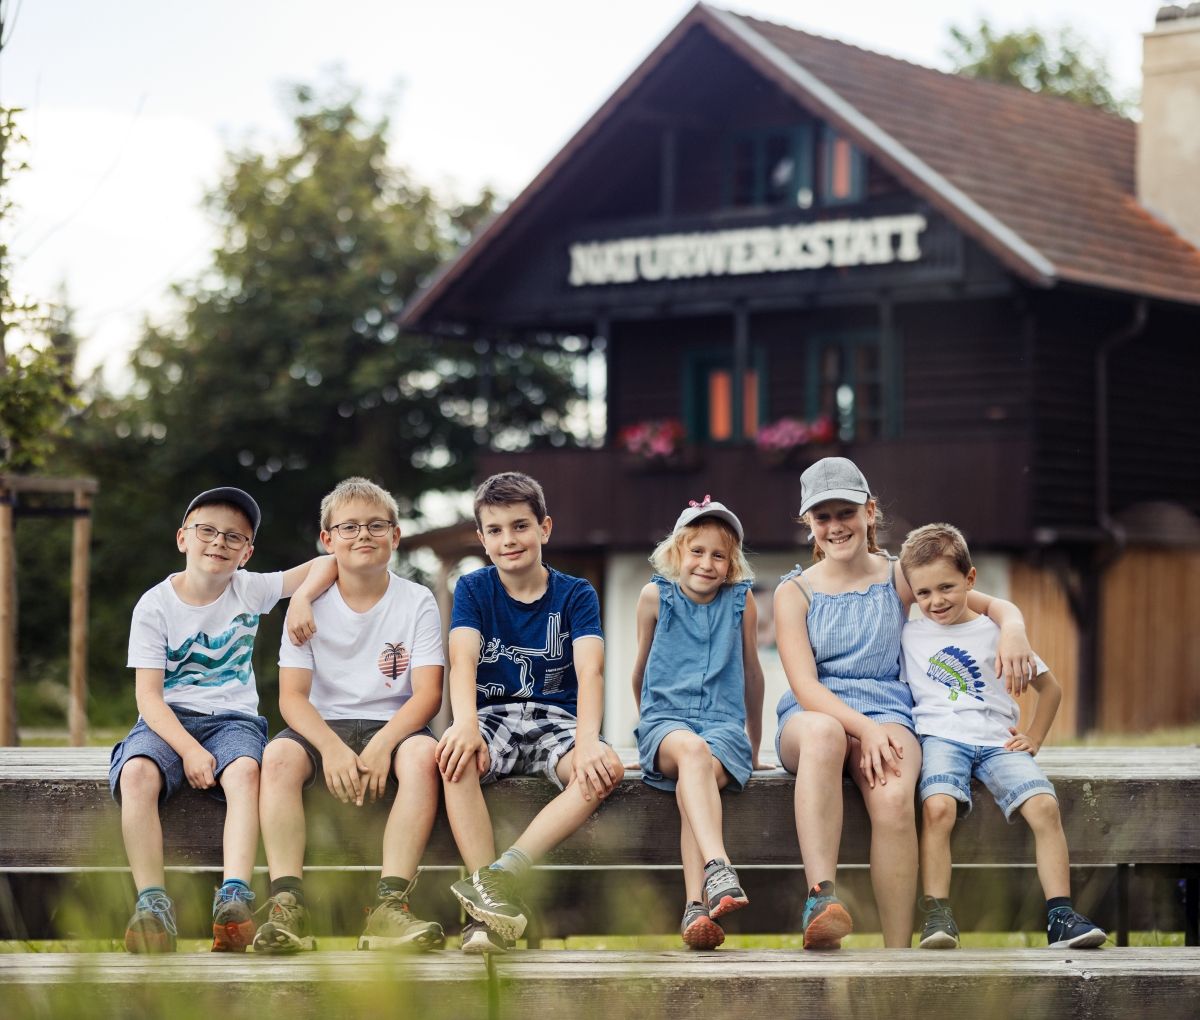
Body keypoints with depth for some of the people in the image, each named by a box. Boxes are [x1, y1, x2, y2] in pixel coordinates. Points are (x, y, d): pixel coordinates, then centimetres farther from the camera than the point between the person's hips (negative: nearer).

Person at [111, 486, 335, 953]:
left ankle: (234, 898, -45)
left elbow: (328, 563, 5)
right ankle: (152, 902, -33)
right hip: (168, 718, -1)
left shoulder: (250, 590, 5)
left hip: (232, 718, 1)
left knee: (244, 771, -34)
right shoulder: (155, 605, -1)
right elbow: (148, 694, -7)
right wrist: (189, 750, -21)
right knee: (137, 774, -33)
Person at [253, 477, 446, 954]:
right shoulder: (311, 602, 5)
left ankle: (390, 905, -39)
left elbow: (428, 694, -7)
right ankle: (288, 905, -37)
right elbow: (292, 696, -4)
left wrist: (381, 745, -25)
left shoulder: (416, 601, 3)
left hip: (393, 725, -1)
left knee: (422, 754, -35)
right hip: (324, 727, 1)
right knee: (279, 755, -32)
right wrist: (332, 748, -24)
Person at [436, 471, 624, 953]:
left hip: (555, 721, 0)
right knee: (454, 754, -35)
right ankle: (495, 911, -40)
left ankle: (501, 873, -39)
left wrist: (588, 741, -31)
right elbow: (463, 659, -12)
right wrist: (466, 723, -34)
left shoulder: (576, 594, 4)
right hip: (493, 717, 0)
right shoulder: (473, 589, 6)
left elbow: (590, 671, -11)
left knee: (606, 767, -32)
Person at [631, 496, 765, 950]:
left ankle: (696, 907, -47)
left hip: (724, 723, 1)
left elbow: (751, 672, 19)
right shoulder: (656, 596, 6)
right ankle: (717, 867, -57)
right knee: (692, 749, -37)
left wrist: (754, 744, 26)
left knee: (695, 784, -34)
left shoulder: (741, 601, 7)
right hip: (665, 720, -1)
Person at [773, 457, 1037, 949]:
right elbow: (804, 685, -5)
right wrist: (864, 728, -22)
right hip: (814, 713, -1)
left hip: (885, 712, 1)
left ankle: (897, 954, -31)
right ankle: (821, 898, -51)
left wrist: (1012, 628, -12)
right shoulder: (795, 591, 7)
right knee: (823, 733, -41)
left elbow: (995, 605, 14)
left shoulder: (899, 579, 12)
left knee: (894, 797, -35)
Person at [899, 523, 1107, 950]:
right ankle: (937, 917, -31)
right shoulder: (908, 635, 12)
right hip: (941, 737, -1)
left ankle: (1061, 917, -22)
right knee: (938, 807, -33)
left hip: (997, 740, 1)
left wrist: (1034, 738, 10)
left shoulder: (996, 632, 10)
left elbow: (1049, 687, 20)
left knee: (1044, 805, -25)